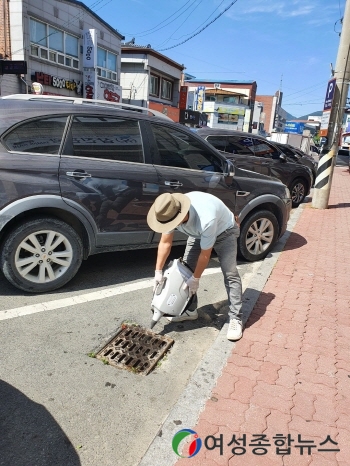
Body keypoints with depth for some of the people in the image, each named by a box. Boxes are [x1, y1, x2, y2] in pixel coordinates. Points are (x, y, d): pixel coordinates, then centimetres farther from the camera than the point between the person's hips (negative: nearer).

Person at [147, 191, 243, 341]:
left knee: (230, 274, -16)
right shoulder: (169, 213, -27)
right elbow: (165, 243, -13)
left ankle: (235, 319, -7)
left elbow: (205, 255, -32)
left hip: (224, 231, -6)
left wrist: (195, 279, -20)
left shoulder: (206, 220, -46)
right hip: (197, 233, 6)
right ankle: (190, 311, 16)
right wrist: (158, 271, -12)